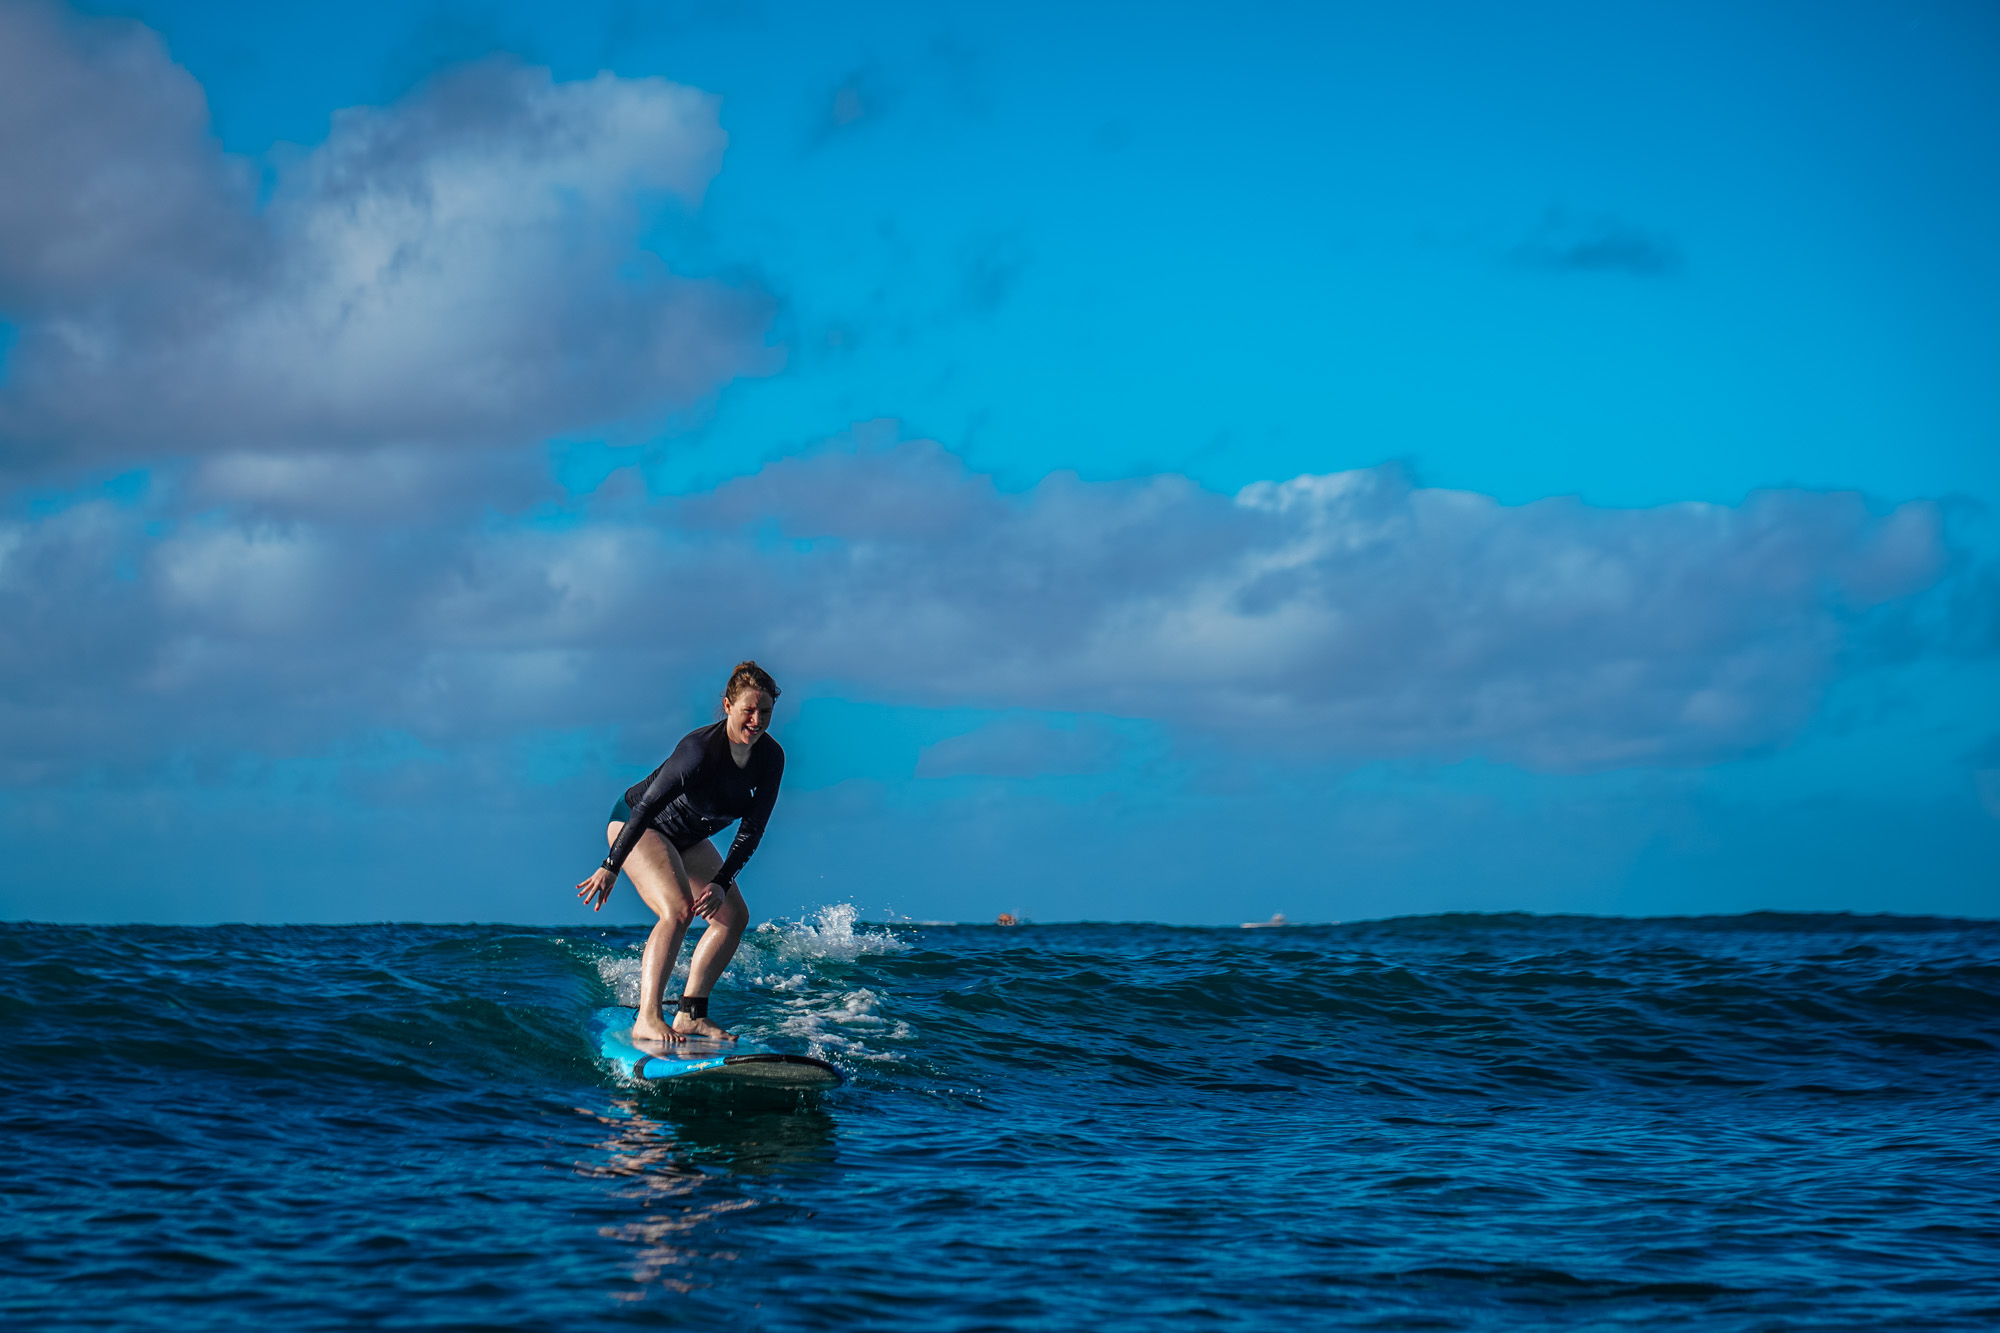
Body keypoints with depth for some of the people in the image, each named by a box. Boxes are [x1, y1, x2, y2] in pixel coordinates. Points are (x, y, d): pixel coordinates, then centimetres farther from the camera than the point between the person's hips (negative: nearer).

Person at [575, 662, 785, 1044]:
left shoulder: (771, 757, -14)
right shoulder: (700, 748, -33)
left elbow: (752, 830, -12)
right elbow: (647, 805, -29)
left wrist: (721, 883, -22)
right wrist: (611, 868, -28)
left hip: (687, 838, 8)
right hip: (636, 825, -8)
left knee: (735, 916, 0)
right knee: (679, 909, -27)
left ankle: (690, 1014, 3)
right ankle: (647, 1019, -29)